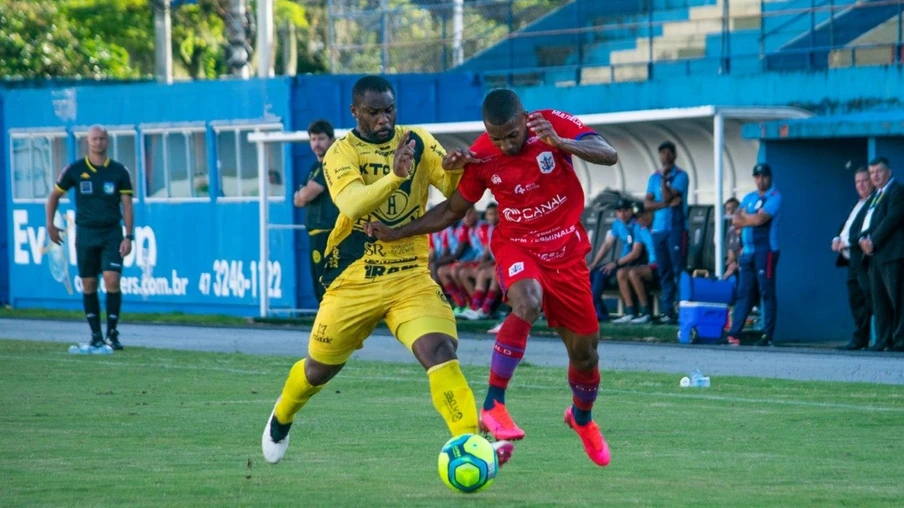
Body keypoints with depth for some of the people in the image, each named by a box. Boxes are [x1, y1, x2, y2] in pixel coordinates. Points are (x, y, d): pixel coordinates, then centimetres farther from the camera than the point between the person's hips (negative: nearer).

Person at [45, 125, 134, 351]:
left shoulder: (119, 172, 1)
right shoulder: (75, 170, 1)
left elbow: (127, 205, 1)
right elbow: (54, 196, 12)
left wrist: (128, 236, -7)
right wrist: (50, 224, 5)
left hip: (112, 233, -1)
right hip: (85, 233, 1)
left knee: (112, 280, -13)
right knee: (89, 285, 3)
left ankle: (112, 333, -5)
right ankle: (96, 335, 12)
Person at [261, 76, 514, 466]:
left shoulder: (418, 142, 2)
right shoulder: (341, 153, -9)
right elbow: (353, 205, -28)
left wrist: (454, 171, -26)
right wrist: (394, 176, -44)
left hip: (411, 277, 1)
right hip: (354, 282, -1)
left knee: (440, 352, -23)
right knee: (319, 369, 16)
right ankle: (280, 419, 47)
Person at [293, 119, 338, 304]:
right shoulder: (315, 168, 20)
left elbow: (305, 196, -15)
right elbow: (298, 199, 18)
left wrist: (304, 194, 7)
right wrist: (305, 194, -4)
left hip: (328, 235, -10)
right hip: (317, 235, 10)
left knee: (326, 288, -14)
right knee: (320, 290, 13)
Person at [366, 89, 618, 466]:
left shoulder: (556, 125, -16)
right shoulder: (481, 156, -12)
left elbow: (609, 156, -28)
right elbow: (454, 209, 2)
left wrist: (561, 143, -43)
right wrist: (398, 233, -5)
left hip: (567, 253, 1)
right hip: (516, 247, -1)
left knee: (584, 350, 7)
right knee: (527, 304, -36)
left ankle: (582, 418, 40)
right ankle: (493, 406, -32)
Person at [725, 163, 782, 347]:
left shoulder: (774, 197, -3)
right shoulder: (748, 198, 18)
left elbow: (760, 219, -14)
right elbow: (736, 221, 8)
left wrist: (745, 216, 3)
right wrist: (752, 219, -7)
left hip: (765, 251, -7)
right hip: (747, 251, 7)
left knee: (767, 293, -4)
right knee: (744, 293, 5)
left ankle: (768, 335, -3)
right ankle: (734, 334, 3)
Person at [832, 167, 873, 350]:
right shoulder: (859, 204, 21)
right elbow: (846, 227, 25)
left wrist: (848, 242, -17)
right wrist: (837, 239, 5)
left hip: (861, 257, -10)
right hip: (852, 259, 10)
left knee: (862, 299, -9)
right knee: (855, 300, 10)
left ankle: (860, 339, -8)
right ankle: (859, 339, 14)